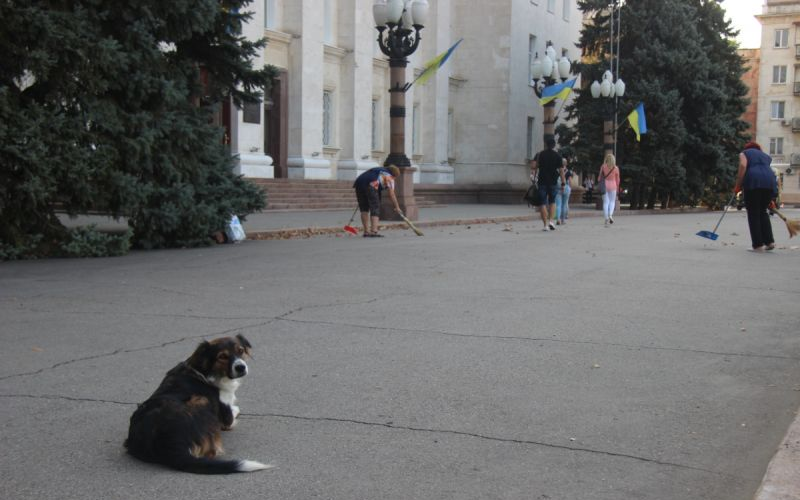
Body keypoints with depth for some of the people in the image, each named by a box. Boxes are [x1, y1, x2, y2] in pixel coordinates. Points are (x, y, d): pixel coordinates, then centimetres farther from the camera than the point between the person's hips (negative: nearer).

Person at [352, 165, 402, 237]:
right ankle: (374, 231, -11)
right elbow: (392, 195, 12)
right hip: (370, 185, -6)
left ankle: (366, 231, 13)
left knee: (364, 209, 12)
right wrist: (397, 207, 19)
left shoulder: (378, 170, 36)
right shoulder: (389, 177, 17)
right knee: (375, 208, 0)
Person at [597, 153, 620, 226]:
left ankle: (606, 218, 0)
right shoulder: (616, 168, -3)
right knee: (612, 201, 12)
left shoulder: (603, 167, -3)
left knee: (605, 202, 4)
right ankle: (610, 215, -10)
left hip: (605, 185, 0)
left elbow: (600, 177, 0)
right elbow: (617, 179, 4)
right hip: (612, 185, 0)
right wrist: (617, 188, 16)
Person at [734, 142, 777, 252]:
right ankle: (769, 241, 13)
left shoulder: (744, 153, 20)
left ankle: (758, 245, -1)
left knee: (753, 214, 2)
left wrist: (738, 185, -1)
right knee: (763, 211, 19)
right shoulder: (766, 156, 33)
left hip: (753, 181, -4)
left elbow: (743, 166, -2)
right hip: (770, 181, 4)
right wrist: (770, 199, 30)